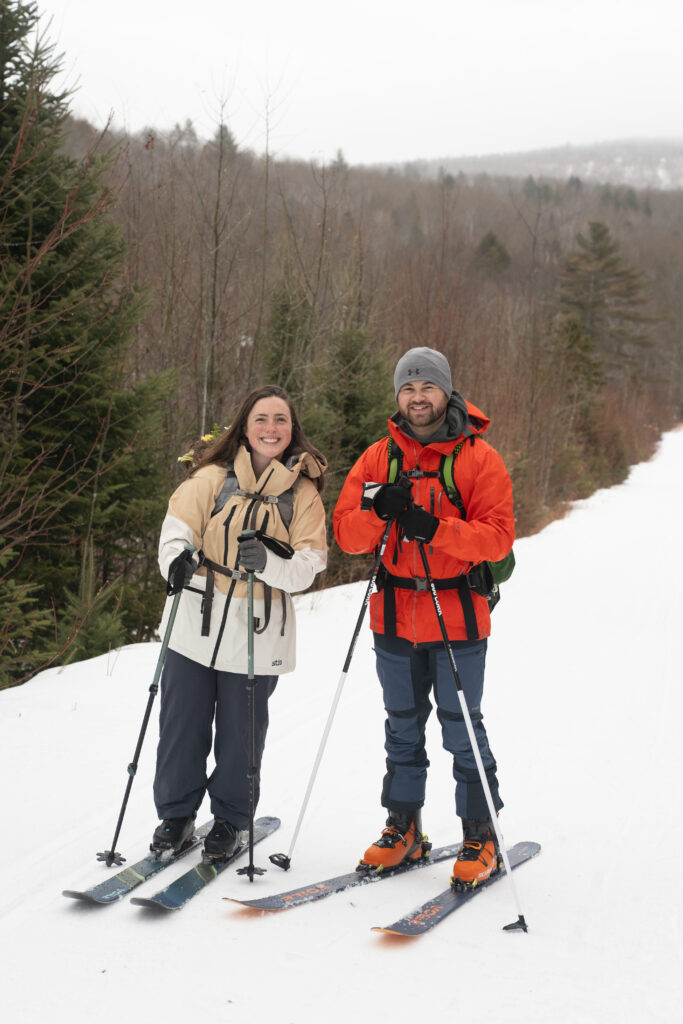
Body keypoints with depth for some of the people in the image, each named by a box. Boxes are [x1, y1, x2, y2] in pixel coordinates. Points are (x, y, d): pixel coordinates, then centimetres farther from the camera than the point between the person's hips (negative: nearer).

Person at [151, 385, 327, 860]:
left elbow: (309, 564, -2)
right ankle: (176, 815, 26)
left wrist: (269, 563, -22)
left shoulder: (303, 492, 3)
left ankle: (230, 820, 27)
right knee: (182, 726, 7)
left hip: (258, 632, 0)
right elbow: (177, 525, 2)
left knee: (241, 734, 7)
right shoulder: (213, 477, 3)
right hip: (196, 622, 1)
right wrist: (176, 559, -19)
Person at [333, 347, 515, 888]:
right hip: (395, 617, 4)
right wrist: (378, 509, -20)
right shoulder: (379, 457, 6)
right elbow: (348, 535, 0)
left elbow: (498, 537, -13)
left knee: (462, 730, 2)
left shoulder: (478, 457, -4)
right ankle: (405, 829, 27)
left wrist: (435, 528, -26)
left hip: (458, 619, -4)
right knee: (403, 727, 14)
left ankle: (481, 837, 15)